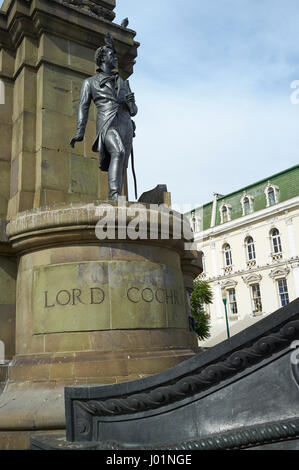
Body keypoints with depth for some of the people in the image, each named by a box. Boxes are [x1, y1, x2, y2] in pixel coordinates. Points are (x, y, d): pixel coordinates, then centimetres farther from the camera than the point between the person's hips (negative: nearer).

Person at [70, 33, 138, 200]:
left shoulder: (123, 83, 28)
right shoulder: (90, 82, 18)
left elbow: (134, 111, 26)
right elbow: (83, 107, 9)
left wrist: (131, 103, 1)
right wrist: (80, 133, -4)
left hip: (126, 125, 5)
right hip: (107, 124, -5)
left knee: (121, 169, -6)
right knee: (118, 152, -33)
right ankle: (114, 195, -40)